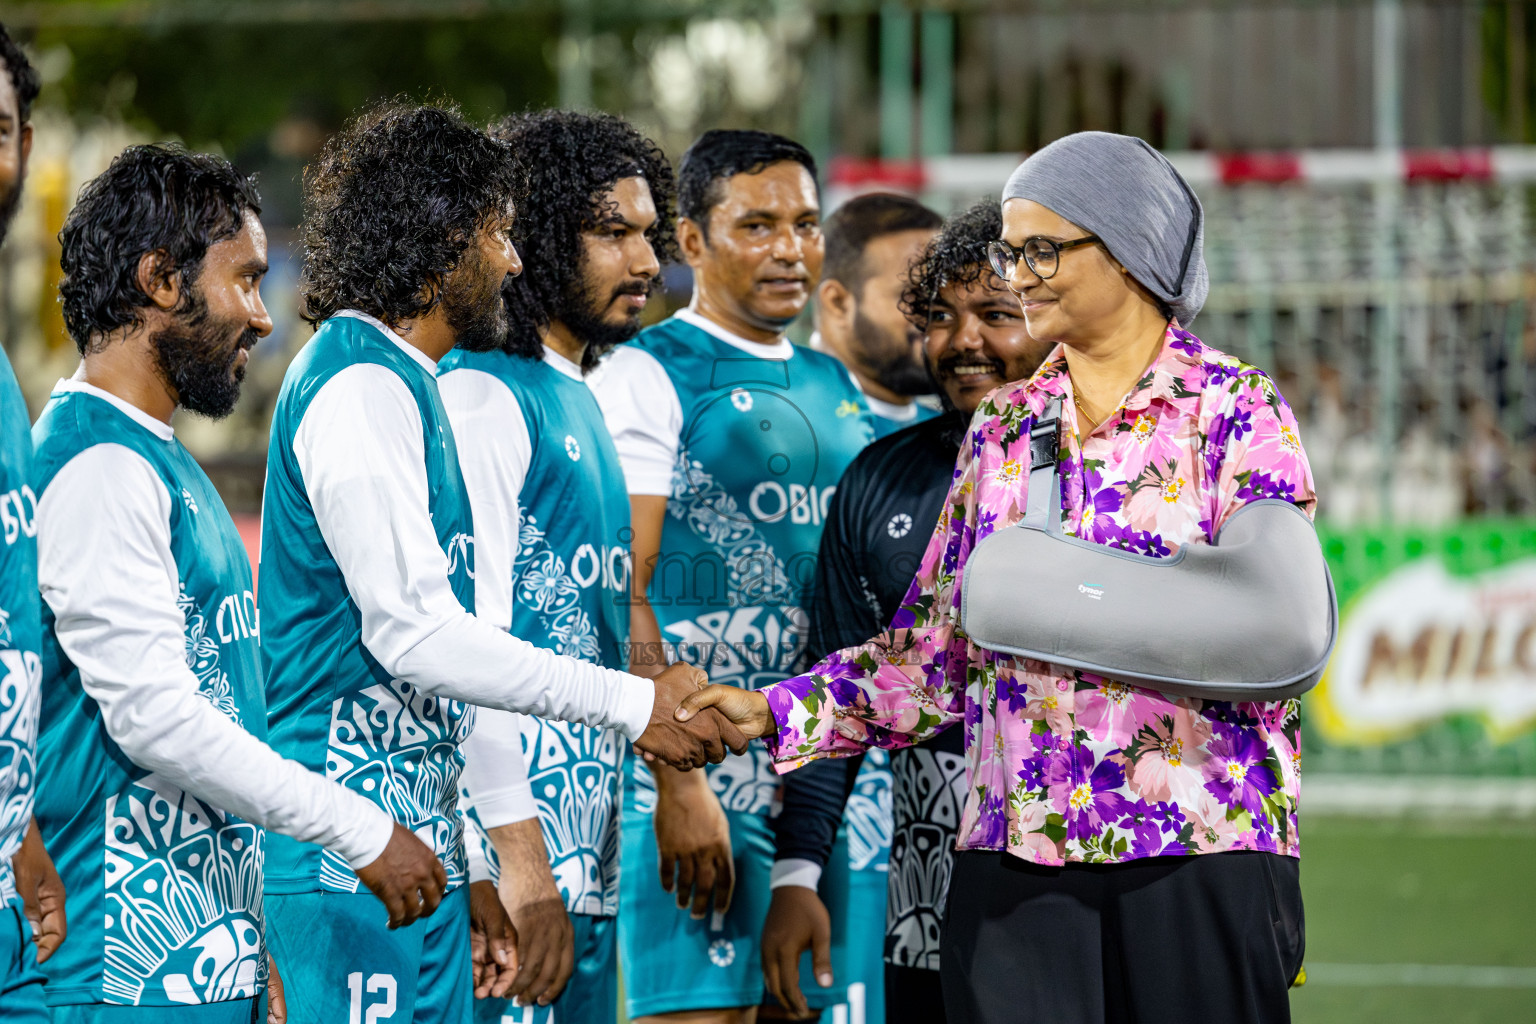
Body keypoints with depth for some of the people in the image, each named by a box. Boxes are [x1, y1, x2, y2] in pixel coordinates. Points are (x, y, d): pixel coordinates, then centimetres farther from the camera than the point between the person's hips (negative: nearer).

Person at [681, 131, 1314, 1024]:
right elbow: (934, 648, 16)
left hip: (1198, 849, -4)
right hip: (1016, 851, 4)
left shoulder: (1237, 412, 1)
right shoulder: (1002, 428, 16)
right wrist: (778, 714, 4)